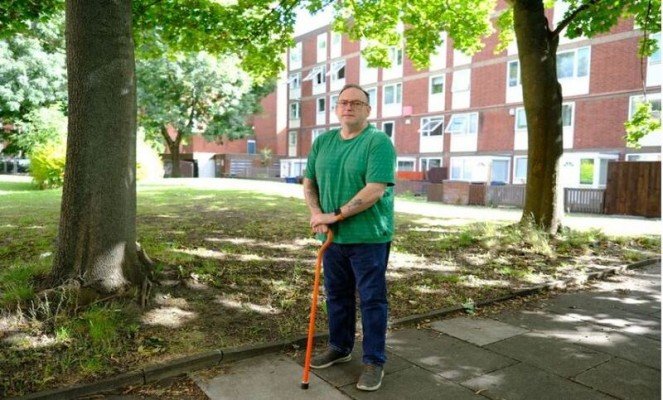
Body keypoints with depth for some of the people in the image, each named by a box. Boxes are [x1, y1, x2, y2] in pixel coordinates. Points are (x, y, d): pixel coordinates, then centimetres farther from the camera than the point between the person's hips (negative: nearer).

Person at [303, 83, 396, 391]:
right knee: (337, 295, 18)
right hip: (333, 236, 6)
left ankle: (374, 361, 20)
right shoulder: (322, 142, 7)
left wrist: (335, 215, -19)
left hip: (369, 237, -6)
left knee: (371, 299, 5)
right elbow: (309, 184, 11)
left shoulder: (379, 142, -12)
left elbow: (374, 191, -22)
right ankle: (339, 348, 37)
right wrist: (317, 214, -7)